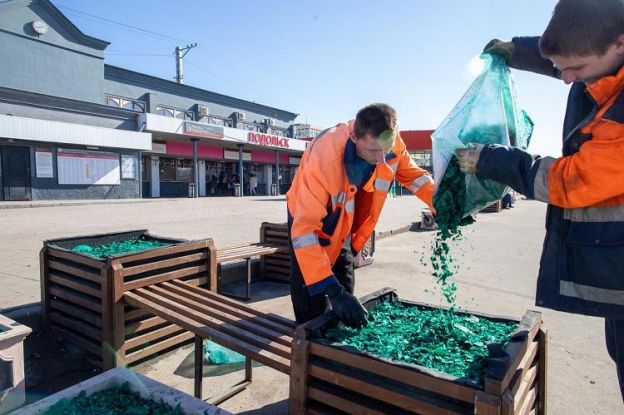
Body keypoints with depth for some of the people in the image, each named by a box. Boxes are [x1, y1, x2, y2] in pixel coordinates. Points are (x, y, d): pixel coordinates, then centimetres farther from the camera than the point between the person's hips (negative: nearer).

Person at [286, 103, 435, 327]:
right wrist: (332, 290, -46)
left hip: (345, 227, 5)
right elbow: (304, 228, -41)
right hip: (309, 221, -5)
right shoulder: (324, 158, -40)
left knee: (346, 297, 13)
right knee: (314, 313, -4)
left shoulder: (389, 142, -23)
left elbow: (412, 174, -4)